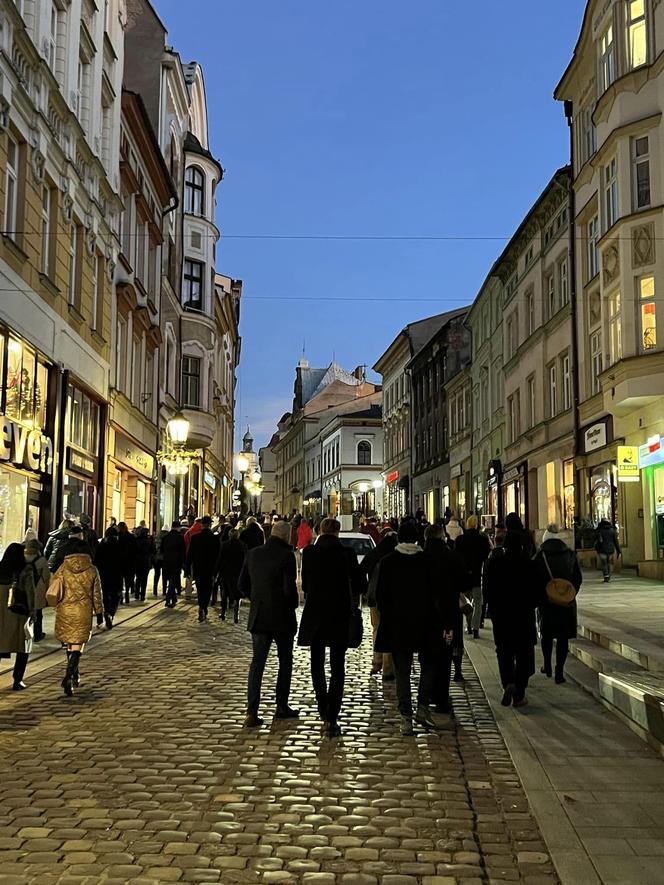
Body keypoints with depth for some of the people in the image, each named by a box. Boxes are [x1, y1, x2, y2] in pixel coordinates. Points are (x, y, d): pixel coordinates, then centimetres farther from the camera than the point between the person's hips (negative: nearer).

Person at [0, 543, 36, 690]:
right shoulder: (26, 570, -9)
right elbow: (30, 592, -10)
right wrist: (33, 611, -2)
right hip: (19, 614, -3)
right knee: (23, 647, 9)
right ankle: (17, 680, 6)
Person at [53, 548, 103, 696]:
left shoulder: (63, 568, -1)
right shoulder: (92, 570, -3)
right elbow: (96, 594, 2)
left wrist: (57, 606, 18)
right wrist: (99, 611, 14)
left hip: (65, 611, 2)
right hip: (83, 613, -2)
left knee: (69, 643, 20)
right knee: (77, 646, 0)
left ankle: (75, 675, 31)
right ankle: (69, 677, -17)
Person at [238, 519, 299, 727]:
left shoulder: (253, 554, 3)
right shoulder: (286, 555, -14)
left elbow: (242, 585, 7)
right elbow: (289, 587, -17)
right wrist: (293, 604, 2)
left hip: (258, 617, 4)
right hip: (282, 617, -4)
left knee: (257, 663, 7)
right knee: (285, 661, 14)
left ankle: (252, 712, -1)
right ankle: (281, 706, 20)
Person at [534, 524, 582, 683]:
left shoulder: (540, 557, -6)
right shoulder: (570, 555, 2)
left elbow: (535, 581, -7)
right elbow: (578, 578, 7)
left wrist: (538, 599, 5)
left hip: (546, 602, -1)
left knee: (547, 634, 18)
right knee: (563, 637, 5)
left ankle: (547, 666, 28)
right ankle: (559, 671, -1)